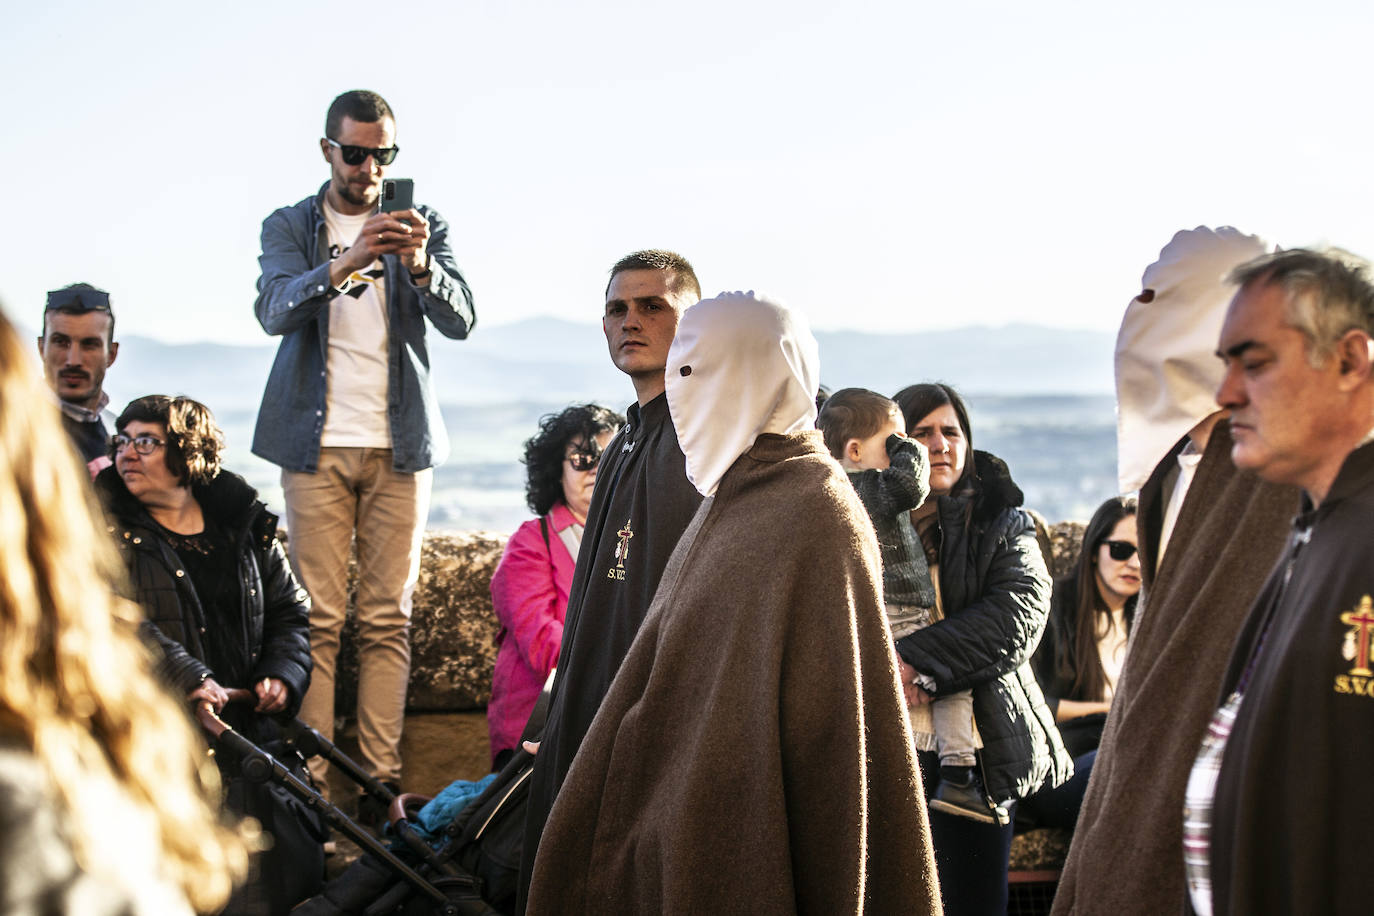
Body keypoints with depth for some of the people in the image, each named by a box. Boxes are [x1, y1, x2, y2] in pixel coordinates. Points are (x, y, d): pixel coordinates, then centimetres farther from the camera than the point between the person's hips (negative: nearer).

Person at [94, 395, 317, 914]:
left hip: (248, 729, 4)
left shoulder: (246, 527, 13)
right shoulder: (106, 528, 0)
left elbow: (290, 611, 19)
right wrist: (186, 677, -26)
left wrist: (281, 674, -2)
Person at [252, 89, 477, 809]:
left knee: (389, 619, -1)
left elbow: (460, 319, -2)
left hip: (399, 447, 1)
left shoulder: (422, 226, 10)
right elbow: (273, 312, -11)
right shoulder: (289, 227, 7)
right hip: (317, 444, -1)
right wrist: (342, 266, -28)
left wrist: (420, 264, -23)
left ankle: (381, 779, 1)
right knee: (317, 619, -5)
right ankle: (309, 780, -4)